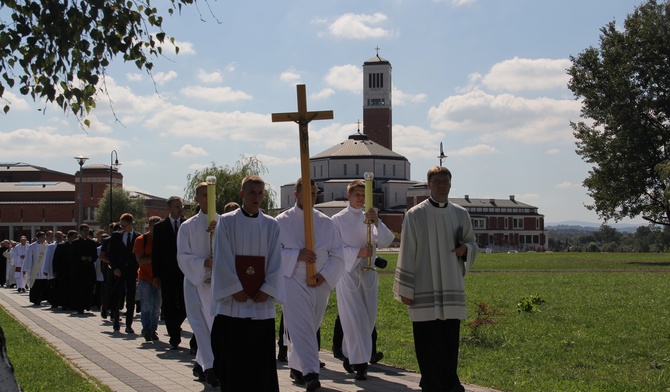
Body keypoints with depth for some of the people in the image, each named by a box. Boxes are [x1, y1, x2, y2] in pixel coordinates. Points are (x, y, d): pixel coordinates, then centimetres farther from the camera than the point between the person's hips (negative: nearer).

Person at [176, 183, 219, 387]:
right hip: (196, 280, -2)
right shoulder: (188, 226, 3)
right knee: (201, 324, -10)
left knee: (215, 324, 7)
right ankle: (210, 368, -14)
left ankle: (200, 364, 24)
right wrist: (204, 262, -16)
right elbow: (182, 256, -1)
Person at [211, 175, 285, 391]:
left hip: (262, 302, 2)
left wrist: (267, 289, -7)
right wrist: (235, 289, -11)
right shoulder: (226, 222, 1)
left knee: (261, 356, 3)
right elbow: (222, 259, -4)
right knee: (232, 356, 0)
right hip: (233, 301, -2)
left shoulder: (271, 225, 8)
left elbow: (276, 260, 4)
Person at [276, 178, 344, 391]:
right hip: (293, 282, -4)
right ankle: (310, 373, -20)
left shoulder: (326, 222, 8)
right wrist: (296, 255, -17)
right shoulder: (282, 221, 0)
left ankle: (297, 366, 29)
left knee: (310, 327, 12)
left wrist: (325, 274, -7)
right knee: (301, 327, -14)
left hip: (320, 284, 4)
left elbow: (337, 255, 8)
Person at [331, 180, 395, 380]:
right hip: (347, 273, -4)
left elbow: (386, 241, -2)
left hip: (368, 273, 4)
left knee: (368, 318, 8)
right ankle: (359, 363, -6)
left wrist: (377, 223, -21)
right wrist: (358, 252, -21)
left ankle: (349, 354, 26)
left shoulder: (370, 218, 10)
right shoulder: (338, 220, 1)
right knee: (354, 318, -8)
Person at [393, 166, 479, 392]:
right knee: (428, 342, -3)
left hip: (452, 290, 3)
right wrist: (405, 289, -4)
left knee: (449, 342, 4)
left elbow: (473, 244, 18)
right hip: (424, 291, -3)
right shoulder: (414, 215, -2)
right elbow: (406, 254, -1)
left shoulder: (460, 215, 8)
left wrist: (466, 249, -7)